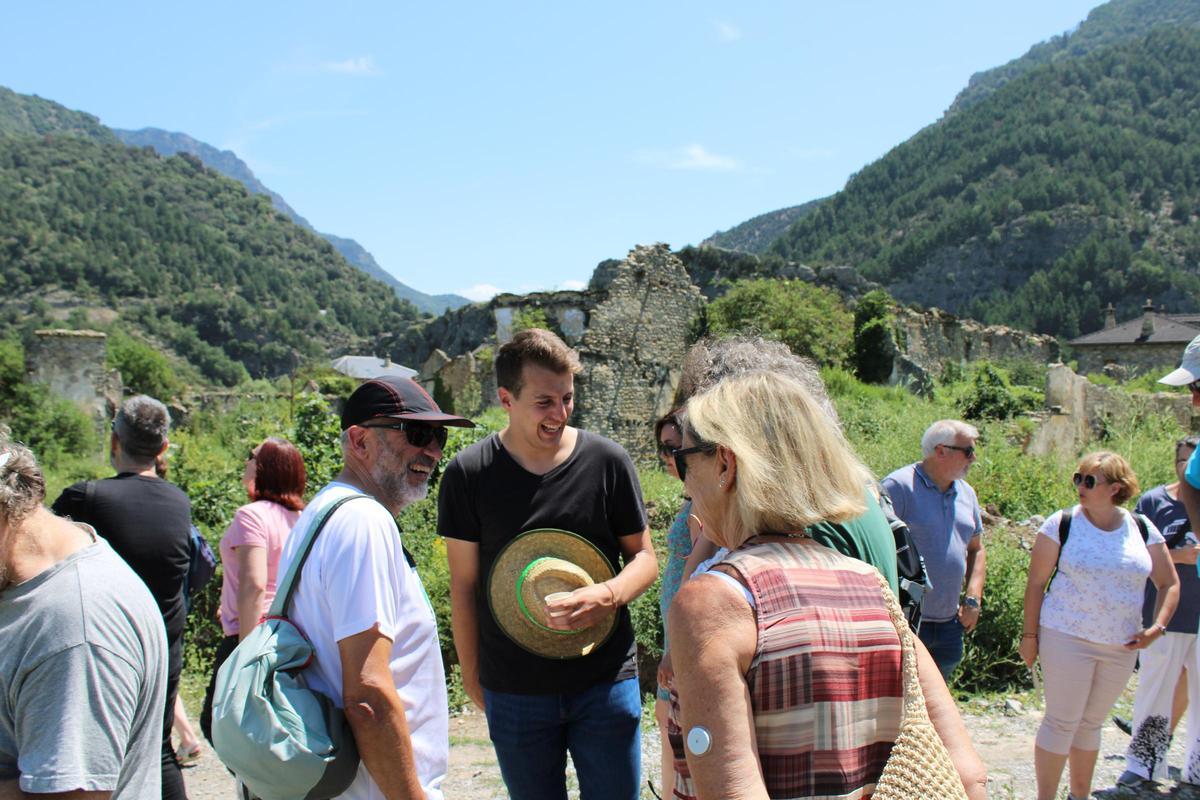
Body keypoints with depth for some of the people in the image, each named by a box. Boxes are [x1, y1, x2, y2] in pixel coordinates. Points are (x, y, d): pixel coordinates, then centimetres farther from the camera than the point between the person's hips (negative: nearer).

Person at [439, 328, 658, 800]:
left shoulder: (607, 461, -4)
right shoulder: (468, 475, -6)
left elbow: (644, 556, 3)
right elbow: (464, 586, 2)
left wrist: (609, 595, -17)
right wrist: (471, 676, 6)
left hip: (605, 680, 0)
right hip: (514, 689, 0)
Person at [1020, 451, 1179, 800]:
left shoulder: (1142, 530, 1)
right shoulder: (1061, 524, -8)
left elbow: (1169, 584, 9)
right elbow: (1036, 582, -5)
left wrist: (1157, 626, -5)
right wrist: (1030, 634, -6)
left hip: (1121, 646, 4)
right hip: (1067, 639, -4)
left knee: (1091, 722, 17)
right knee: (1062, 722, -1)